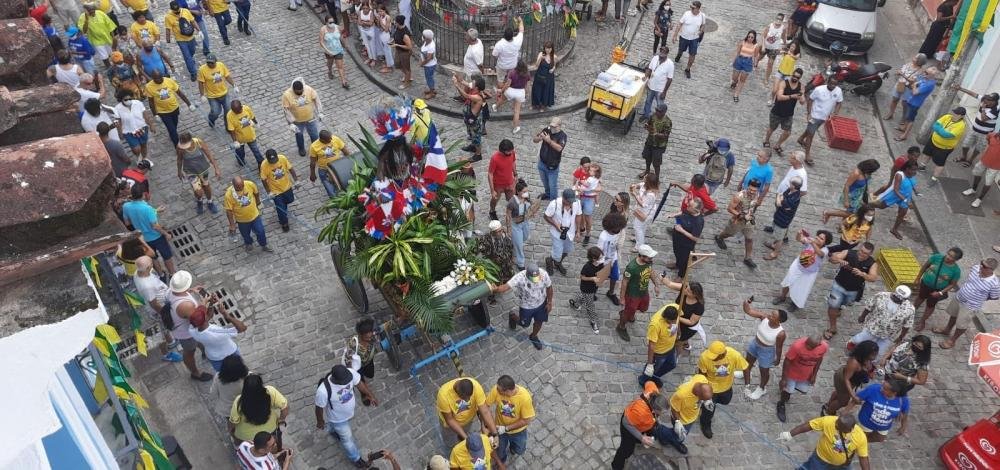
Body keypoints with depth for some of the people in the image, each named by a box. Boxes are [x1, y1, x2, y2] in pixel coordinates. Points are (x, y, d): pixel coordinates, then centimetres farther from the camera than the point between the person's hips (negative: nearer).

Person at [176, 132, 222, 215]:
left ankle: (209, 202, 51)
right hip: (190, 172, -1)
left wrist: (216, 169, -19)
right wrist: (179, 171, 7)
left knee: (206, 186, 22)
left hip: (203, 168, 1)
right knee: (198, 192, -7)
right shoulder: (180, 147, -26)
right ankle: (199, 201, 31)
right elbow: (179, 159, -7)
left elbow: (209, 155, -17)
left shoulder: (199, 142, -27)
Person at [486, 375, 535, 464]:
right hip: (500, 427, 1)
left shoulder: (525, 397, -37)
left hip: (518, 430, -1)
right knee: (499, 454, 19)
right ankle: (501, 464, 55)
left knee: (519, 451, 23)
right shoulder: (497, 389, -32)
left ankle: (512, 447, 59)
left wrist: (506, 428, -24)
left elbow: (526, 420, -26)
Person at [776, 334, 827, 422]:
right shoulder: (797, 345, -38)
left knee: (804, 390, 24)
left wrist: (814, 375, 5)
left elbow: (819, 359, -3)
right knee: (787, 390, 14)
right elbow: (787, 361, -25)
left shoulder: (824, 347, -26)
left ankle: (789, 388, 55)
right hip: (792, 373, -4)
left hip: (806, 375, 4)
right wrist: (783, 379, -19)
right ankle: (781, 405, 44)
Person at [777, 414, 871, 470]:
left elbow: (863, 457, -15)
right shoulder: (828, 421, -34)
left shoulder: (861, 437, -28)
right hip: (821, 458, -1)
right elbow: (808, 425, -23)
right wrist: (790, 434, -21)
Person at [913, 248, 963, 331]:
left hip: (937, 290, -1)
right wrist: (918, 279, 2)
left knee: (930, 305, 18)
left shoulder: (956, 270, -26)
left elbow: (952, 284, -13)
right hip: (925, 283, 2)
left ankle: (922, 321, 42)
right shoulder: (936, 257, -24)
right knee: (920, 298, 28)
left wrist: (940, 293, -21)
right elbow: (925, 266, -7)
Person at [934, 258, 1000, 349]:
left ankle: (952, 340, 38)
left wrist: (980, 298, -3)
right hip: (958, 297, 6)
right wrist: (964, 287, 4)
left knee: (961, 325, 15)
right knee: (953, 315, 30)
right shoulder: (976, 268, -17)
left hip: (970, 306, -6)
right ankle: (947, 329, 56)